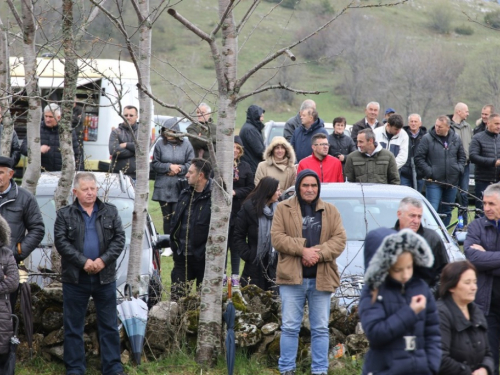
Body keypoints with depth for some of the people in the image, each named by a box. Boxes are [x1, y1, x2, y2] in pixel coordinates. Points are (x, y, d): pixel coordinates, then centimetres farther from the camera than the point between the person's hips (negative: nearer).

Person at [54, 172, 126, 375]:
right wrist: (83, 261, -18)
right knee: (73, 326, 4)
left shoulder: (110, 212, 7)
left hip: (105, 277, 1)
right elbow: (61, 242, -8)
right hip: (75, 278, -1)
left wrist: (103, 260, -14)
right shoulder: (64, 215, 1)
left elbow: (119, 239, 0)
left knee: (109, 325, 6)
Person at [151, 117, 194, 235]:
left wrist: (178, 170, -11)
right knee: (167, 218, 6)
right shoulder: (160, 144, 4)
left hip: (180, 188, -2)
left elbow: (190, 164, 0)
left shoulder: (186, 145, 3)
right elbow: (155, 164, 2)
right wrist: (169, 167, -11)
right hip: (163, 188, 2)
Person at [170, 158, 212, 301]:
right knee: (176, 296, 6)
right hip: (182, 257, 7)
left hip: (203, 258, -7)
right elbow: (175, 222, 18)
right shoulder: (185, 194, 11)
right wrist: (174, 245, 12)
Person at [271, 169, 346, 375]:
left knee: (321, 328, 5)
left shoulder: (330, 211, 11)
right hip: (292, 277, -2)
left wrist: (318, 253, -15)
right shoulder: (283, 209, 6)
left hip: (321, 278, 2)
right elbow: (277, 237, -5)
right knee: (290, 327, 0)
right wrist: (303, 250, -17)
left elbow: (339, 240, 2)